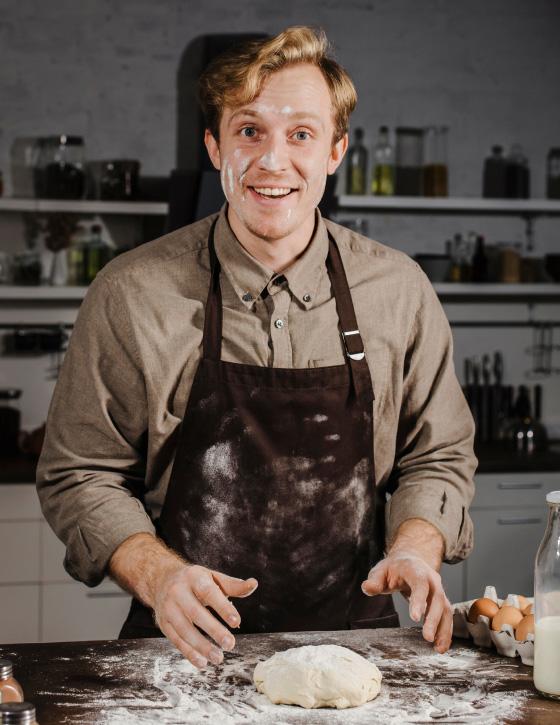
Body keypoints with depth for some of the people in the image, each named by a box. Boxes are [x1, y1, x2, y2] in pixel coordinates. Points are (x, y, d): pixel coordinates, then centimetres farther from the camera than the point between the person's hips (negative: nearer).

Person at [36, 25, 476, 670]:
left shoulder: (399, 290, 3)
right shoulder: (131, 295, -3)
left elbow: (438, 457, 13)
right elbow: (79, 474, 2)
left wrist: (414, 548, -6)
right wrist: (157, 574, -14)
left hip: (352, 637, 2)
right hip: (192, 648, -1)